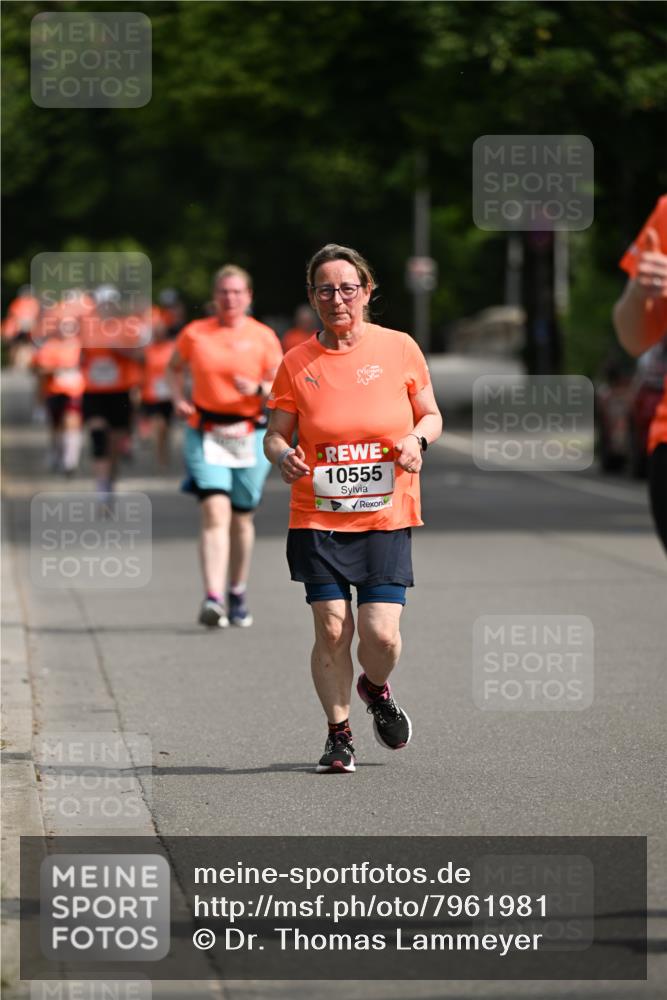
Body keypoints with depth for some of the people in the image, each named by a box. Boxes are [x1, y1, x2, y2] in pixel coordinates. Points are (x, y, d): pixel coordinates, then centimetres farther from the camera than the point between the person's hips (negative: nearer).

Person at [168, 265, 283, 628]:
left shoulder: (264, 337, 2)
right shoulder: (194, 333, 3)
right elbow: (175, 367, 21)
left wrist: (258, 389, -19)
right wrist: (178, 398, 3)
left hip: (249, 435, 1)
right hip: (205, 432, -1)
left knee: (242, 518, 11)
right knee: (215, 512, -17)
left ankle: (238, 595, 31)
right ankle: (212, 599, -25)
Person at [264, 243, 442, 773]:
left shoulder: (399, 348, 2)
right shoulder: (298, 362, 2)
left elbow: (431, 415, 12)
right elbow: (276, 433, 8)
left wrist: (416, 438, -9)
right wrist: (283, 456, -15)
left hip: (386, 516, 0)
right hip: (318, 517, 0)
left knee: (381, 632, -9)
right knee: (331, 629, -6)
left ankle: (376, 688, 26)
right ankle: (339, 735, 12)